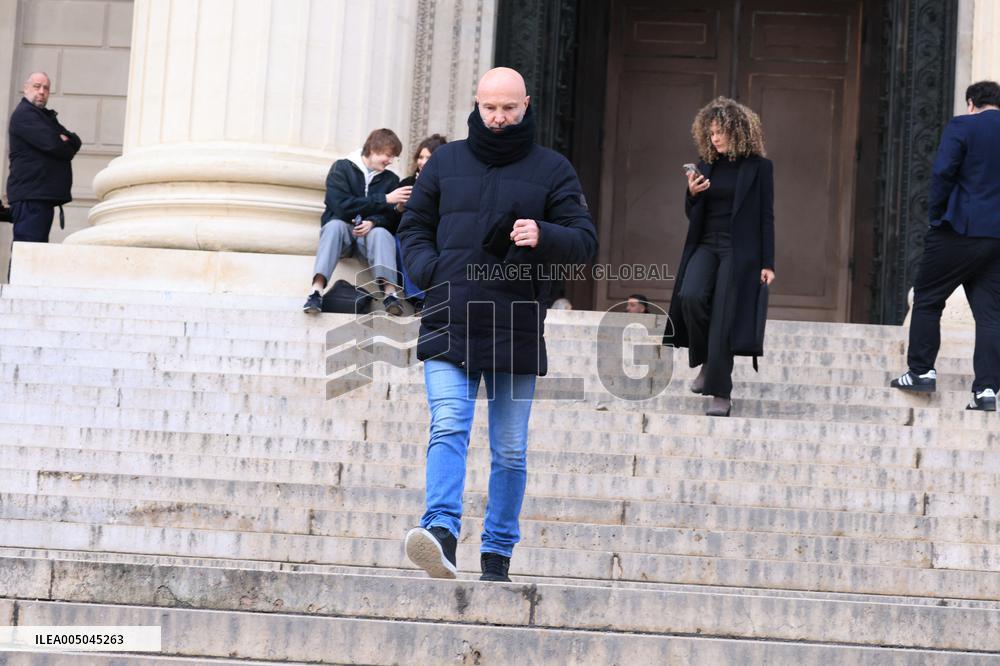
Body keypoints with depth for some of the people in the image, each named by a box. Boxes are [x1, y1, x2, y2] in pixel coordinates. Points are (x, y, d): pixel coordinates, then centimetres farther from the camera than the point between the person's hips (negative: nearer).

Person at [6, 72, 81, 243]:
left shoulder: (46, 116, 25)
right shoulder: (23, 114, -6)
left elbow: (76, 142, 17)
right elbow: (52, 145, -18)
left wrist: (66, 140, -6)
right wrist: (68, 148, 3)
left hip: (44, 195, 10)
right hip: (31, 196, -10)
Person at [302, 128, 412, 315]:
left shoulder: (391, 179, 11)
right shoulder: (342, 168, 0)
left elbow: (392, 218, 0)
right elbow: (342, 205, -14)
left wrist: (373, 222, -24)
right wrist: (385, 199, -16)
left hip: (370, 232, 2)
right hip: (342, 229, -2)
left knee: (381, 233, -31)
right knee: (335, 225, -35)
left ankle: (390, 292, -51)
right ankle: (317, 291, -48)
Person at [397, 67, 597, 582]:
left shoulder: (552, 169, 6)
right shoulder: (445, 162, 11)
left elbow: (585, 240, 1)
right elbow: (414, 228, 18)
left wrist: (543, 236, -20)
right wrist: (430, 270, -3)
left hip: (516, 330, 0)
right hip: (448, 325, 0)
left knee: (510, 450, 6)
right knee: (448, 428, -18)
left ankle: (498, 553, 14)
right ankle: (442, 531, -29)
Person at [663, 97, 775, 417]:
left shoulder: (758, 167, 0)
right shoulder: (706, 166, 12)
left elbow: (766, 217, -1)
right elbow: (692, 215, 17)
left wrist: (767, 264, -6)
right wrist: (692, 193, -5)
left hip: (739, 251, -4)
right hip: (706, 246, 4)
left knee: (723, 319, -9)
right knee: (691, 297, -21)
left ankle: (721, 395, -2)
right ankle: (706, 361, 3)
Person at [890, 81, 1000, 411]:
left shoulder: (961, 127, -6)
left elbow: (942, 172, -14)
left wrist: (935, 214, -3)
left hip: (959, 231, -5)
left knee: (927, 300, 10)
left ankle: (921, 370, 12)